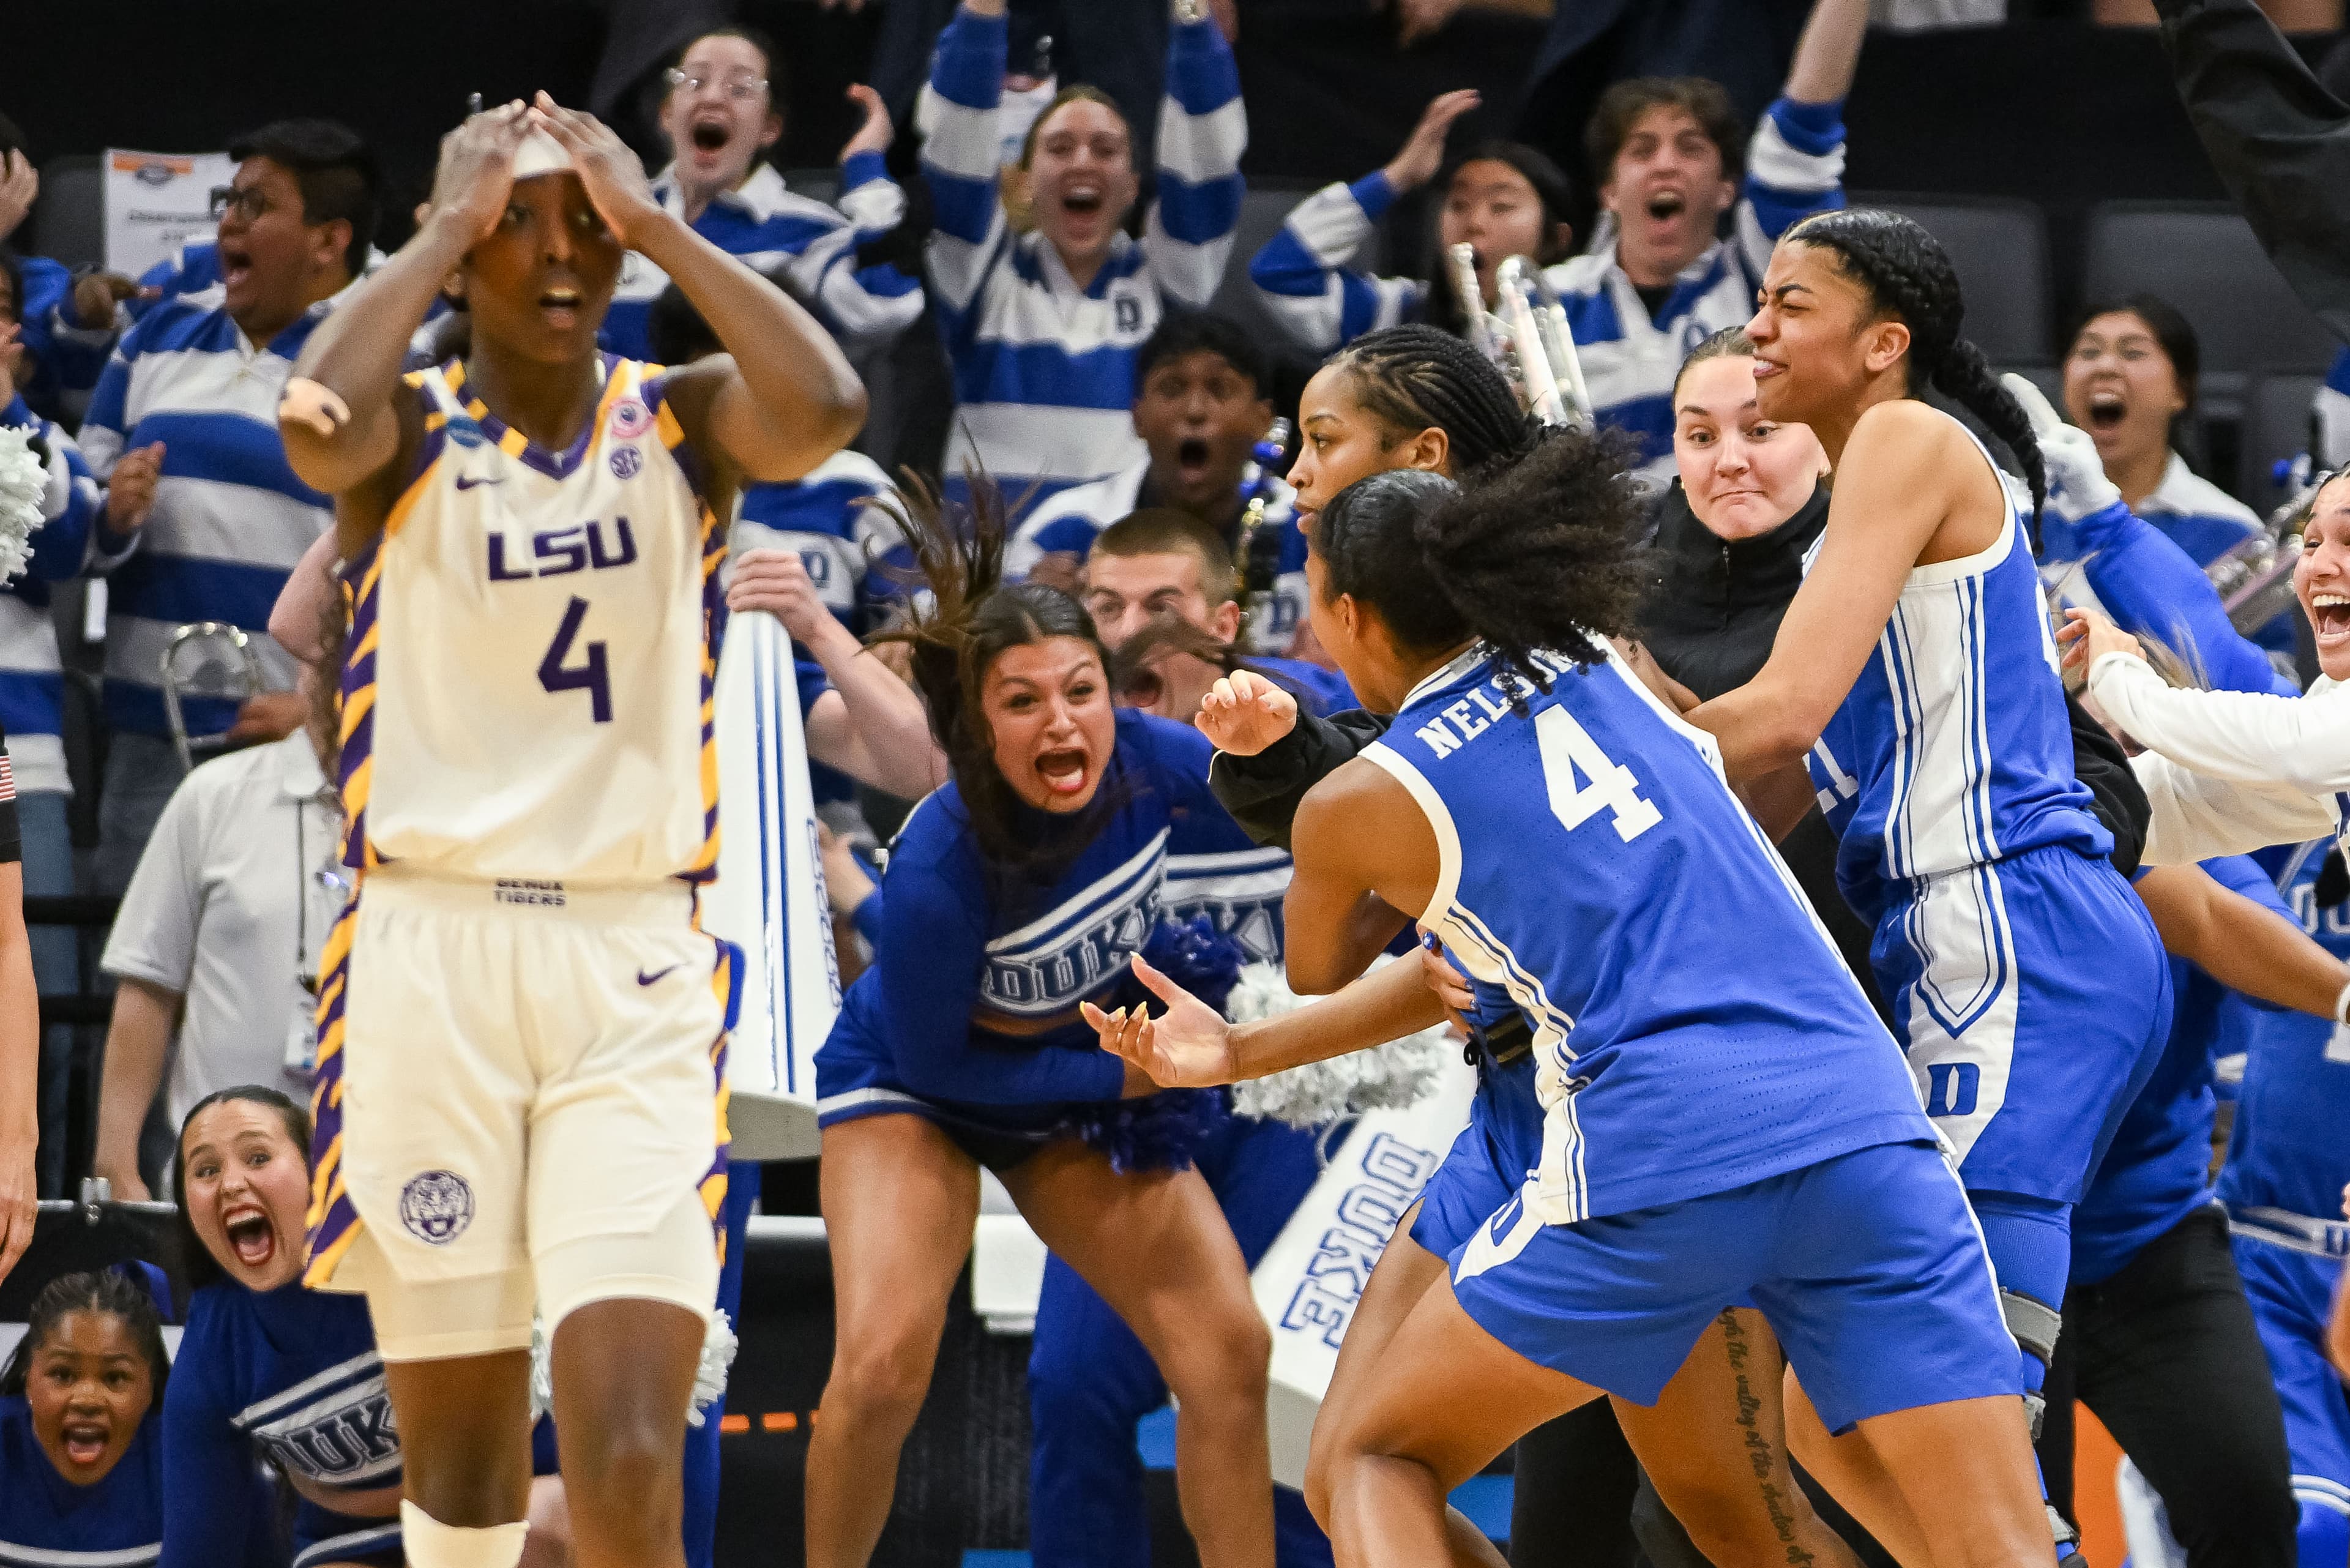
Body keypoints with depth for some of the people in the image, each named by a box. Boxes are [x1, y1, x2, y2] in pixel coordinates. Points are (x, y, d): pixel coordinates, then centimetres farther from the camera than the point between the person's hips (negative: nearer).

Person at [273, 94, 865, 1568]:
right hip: (428, 951, 0)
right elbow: (316, 424, -22)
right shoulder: (411, 432, 3)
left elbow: (826, 411, -16)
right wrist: (448, 229, -10)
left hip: (634, 965, 0)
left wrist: (654, 222, -9)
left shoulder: (682, 422, 7)